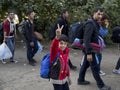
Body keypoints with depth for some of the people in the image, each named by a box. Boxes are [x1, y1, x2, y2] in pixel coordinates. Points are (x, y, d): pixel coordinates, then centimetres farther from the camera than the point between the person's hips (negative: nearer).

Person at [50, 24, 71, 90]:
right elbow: (53, 46, -44)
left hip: (64, 79, 7)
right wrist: (57, 37, -63)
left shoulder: (66, 52, 1)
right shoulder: (55, 51, -18)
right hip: (57, 80, -7)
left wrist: (68, 76, 20)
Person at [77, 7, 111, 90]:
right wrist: (89, 53, -29)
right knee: (95, 68, -1)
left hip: (91, 49, 9)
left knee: (85, 64, 17)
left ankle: (81, 80, 29)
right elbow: (87, 39, -26)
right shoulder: (90, 23, -20)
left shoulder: (95, 24, 11)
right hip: (90, 49, -9)